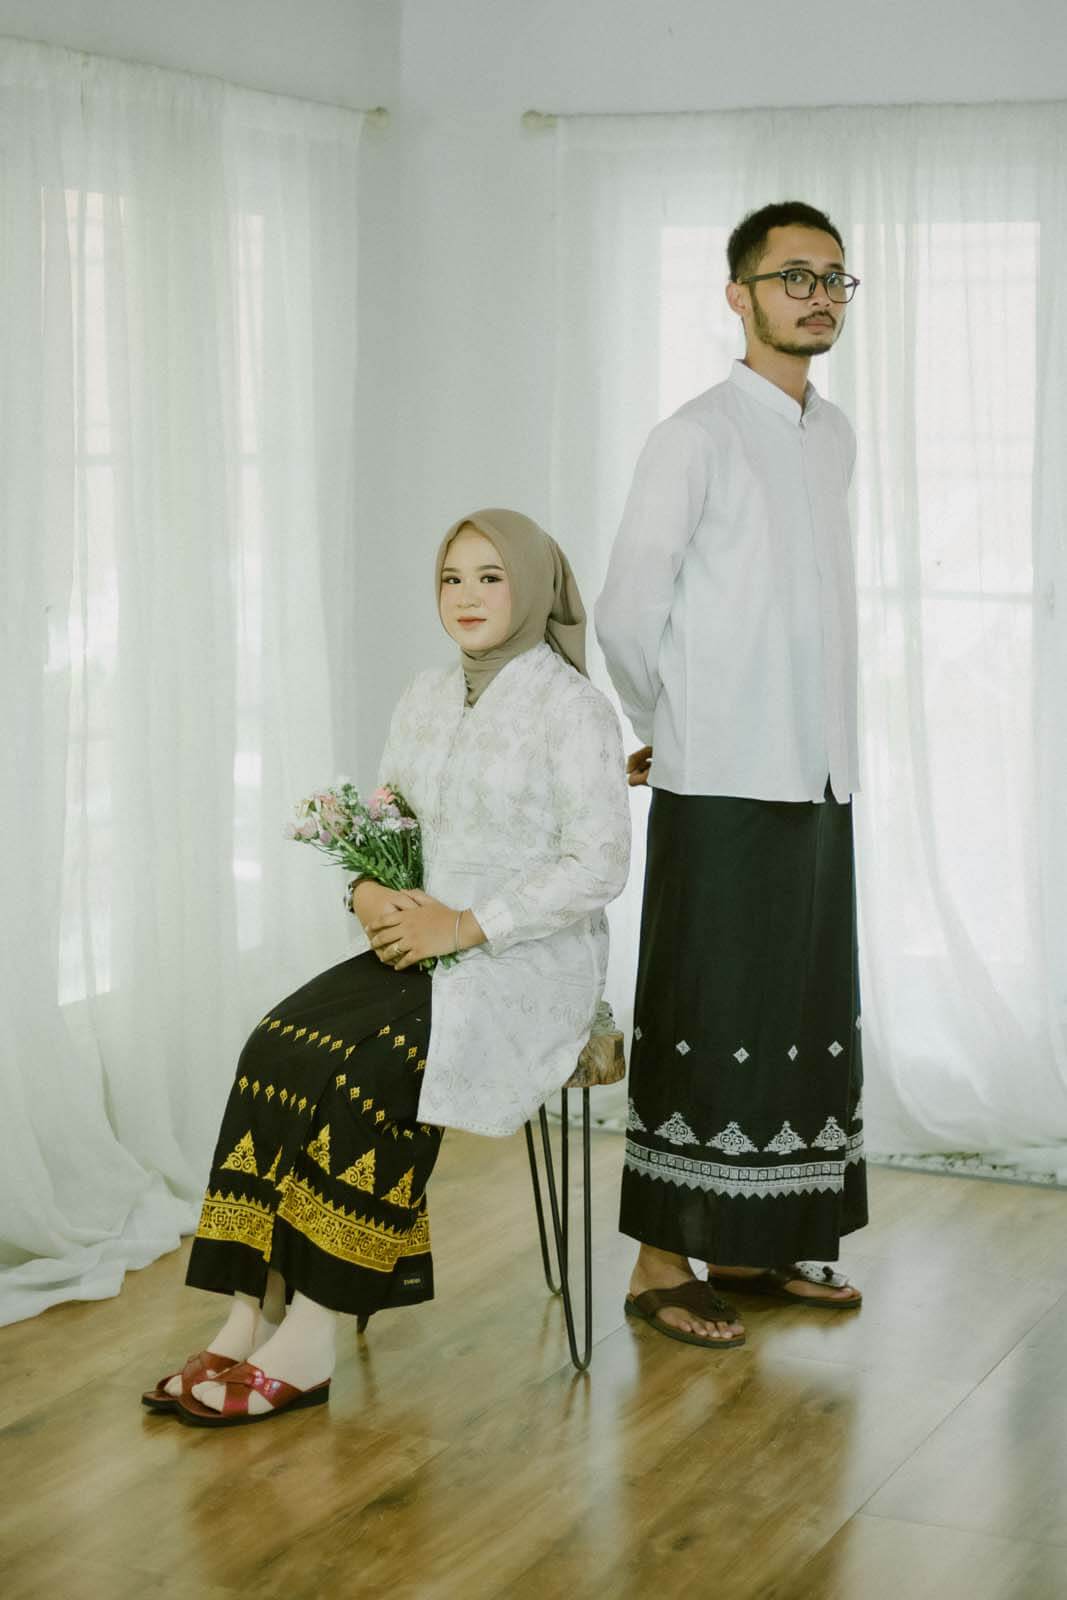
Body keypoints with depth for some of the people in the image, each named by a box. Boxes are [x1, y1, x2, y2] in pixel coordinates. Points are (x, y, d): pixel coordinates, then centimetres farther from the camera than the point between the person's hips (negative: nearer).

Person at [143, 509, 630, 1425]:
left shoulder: (571, 707, -7)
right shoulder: (426, 701, 14)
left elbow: (598, 865, -14)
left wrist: (467, 925, -19)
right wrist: (372, 893, -4)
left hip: (535, 962, -6)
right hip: (428, 945, 6)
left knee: (362, 1066, -29)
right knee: (278, 1047, -20)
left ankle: (310, 1342, -22)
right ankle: (251, 1316, -21)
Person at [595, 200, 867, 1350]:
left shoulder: (835, 437, 14)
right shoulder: (696, 438, -9)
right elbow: (626, 613, -8)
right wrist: (665, 734, 5)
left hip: (817, 781, 7)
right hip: (721, 788, -7)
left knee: (808, 1022, 12)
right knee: (705, 1027, -4)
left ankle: (755, 1248, 23)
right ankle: (660, 1266, 4)